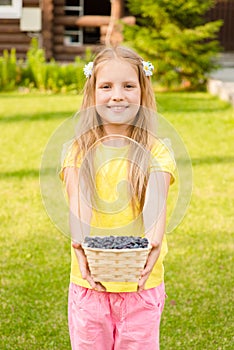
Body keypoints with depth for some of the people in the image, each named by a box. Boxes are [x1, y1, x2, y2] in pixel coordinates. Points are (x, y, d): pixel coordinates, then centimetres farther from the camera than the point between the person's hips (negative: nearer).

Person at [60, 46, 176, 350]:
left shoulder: (156, 152, -2)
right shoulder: (79, 151, 0)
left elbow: (155, 201, -19)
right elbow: (78, 200, -15)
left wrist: (154, 242, -39)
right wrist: (80, 243, -35)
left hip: (141, 282, -1)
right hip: (88, 281, 1)